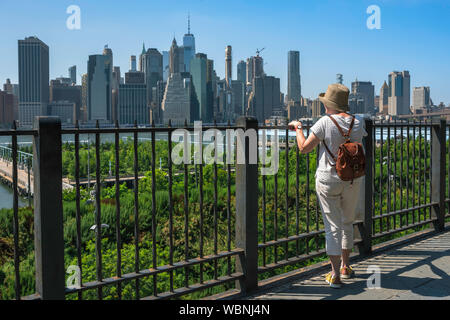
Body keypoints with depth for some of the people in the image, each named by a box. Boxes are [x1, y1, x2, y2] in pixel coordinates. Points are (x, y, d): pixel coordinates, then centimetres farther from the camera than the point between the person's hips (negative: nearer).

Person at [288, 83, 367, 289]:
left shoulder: (325, 122, -13)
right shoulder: (358, 124, 0)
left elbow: (304, 148, -9)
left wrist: (298, 128, 8)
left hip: (328, 180, -4)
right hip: (353, 180, 4)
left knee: (333, 227, 1)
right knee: (347, 223, 20)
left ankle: (335, 275, 2)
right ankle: (345, 267, 33)